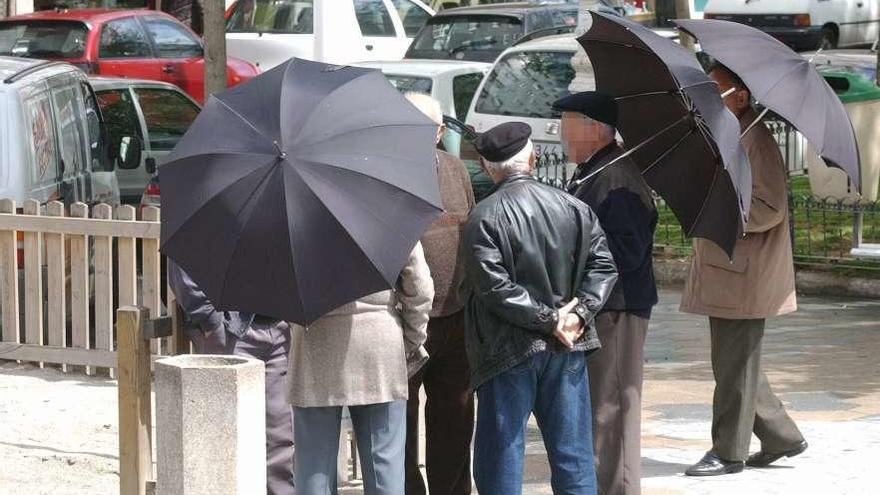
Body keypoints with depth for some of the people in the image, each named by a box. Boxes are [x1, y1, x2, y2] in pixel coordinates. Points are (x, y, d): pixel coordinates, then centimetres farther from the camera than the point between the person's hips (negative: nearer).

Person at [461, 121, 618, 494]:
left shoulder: (483, 218, -11)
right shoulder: (573, 207, 4)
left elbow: (494, 288, -18)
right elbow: (603, 264, 0)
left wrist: (550, 320, -12)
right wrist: (579, 313, -6)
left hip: (509, 354, -4)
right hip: (567, 350, 4)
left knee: (501, 458, 4)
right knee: (573, 454, 11)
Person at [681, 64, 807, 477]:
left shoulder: (756, 140, -15)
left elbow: (770, 209, -20)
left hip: (744, 273, -10)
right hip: (720, 267, 10)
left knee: (734, 364, -2)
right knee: (734, 361, 15)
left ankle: (728, 452, 7)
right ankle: (782, 436, 23)